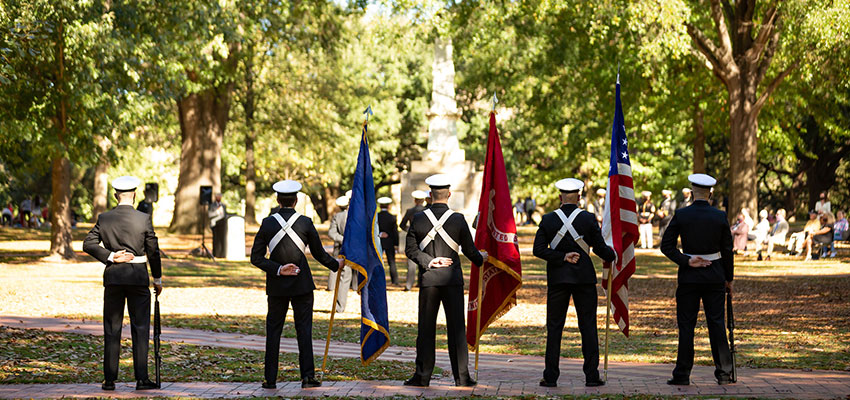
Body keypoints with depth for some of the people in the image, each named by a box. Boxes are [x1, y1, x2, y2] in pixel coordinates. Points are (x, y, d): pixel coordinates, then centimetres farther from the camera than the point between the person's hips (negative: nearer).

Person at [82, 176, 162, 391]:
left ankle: (109, 379, 7)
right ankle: (141, 378, -1)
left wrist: (111, 256, -5)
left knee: (112, 329, 7)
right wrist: (157, 279, 8)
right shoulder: (144, 219, -6)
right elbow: (153, 251, -1)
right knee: (140, 327, 3)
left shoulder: (104, 218, 1)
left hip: (113, 277, 2)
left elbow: (88, 244, -3)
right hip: (138, 276, -2)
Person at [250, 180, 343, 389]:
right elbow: (319, 254, 2)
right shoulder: (305, 223, -6)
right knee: (304, 329, 3)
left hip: (277, 285, 1)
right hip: (301, 285, -1)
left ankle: (270, 379, 7)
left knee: (273, 330, 8)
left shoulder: (267, 223, -4)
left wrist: (278, 269, -8)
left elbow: (256, 257, -6)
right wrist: (336, 264, 18)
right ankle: (308, 376, -2)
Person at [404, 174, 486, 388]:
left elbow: (410, 248, -5)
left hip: (428, 278, 1)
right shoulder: (458, 219, -4)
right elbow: (469, 250, 3)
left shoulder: (419, 219, -1)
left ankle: (422, 375, 4)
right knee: (456, 327, 4)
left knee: (426, 328, 4)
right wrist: (481, 258, 22)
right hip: (453, 278, 0)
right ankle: (461, 376, 4)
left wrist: (428, 261, -6)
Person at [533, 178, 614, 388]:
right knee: (588, 326, 5)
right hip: (584, 278, -1)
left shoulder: (548, 220, 0)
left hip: (557, 278, 1)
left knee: (554, 327, 5)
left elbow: (538, 249, -6)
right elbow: (600, 249, 0)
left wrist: (562, 258, -5)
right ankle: (592, 375, 3)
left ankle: (550, 376, 4)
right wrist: (612, 255, 20)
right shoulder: (589, 219, -4)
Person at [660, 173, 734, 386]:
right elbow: (727, 251, 3)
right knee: (717, 322, 7)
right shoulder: (720, 216, -2)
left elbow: (666, 246, -8)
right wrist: (729, 278, 11)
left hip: (689, 276, -1)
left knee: (686, 324, 3)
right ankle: (724, 372, 7)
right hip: (714, 276, 1)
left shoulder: (681, 215, -5)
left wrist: (686, 261, -9)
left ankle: (682, 374, 3)